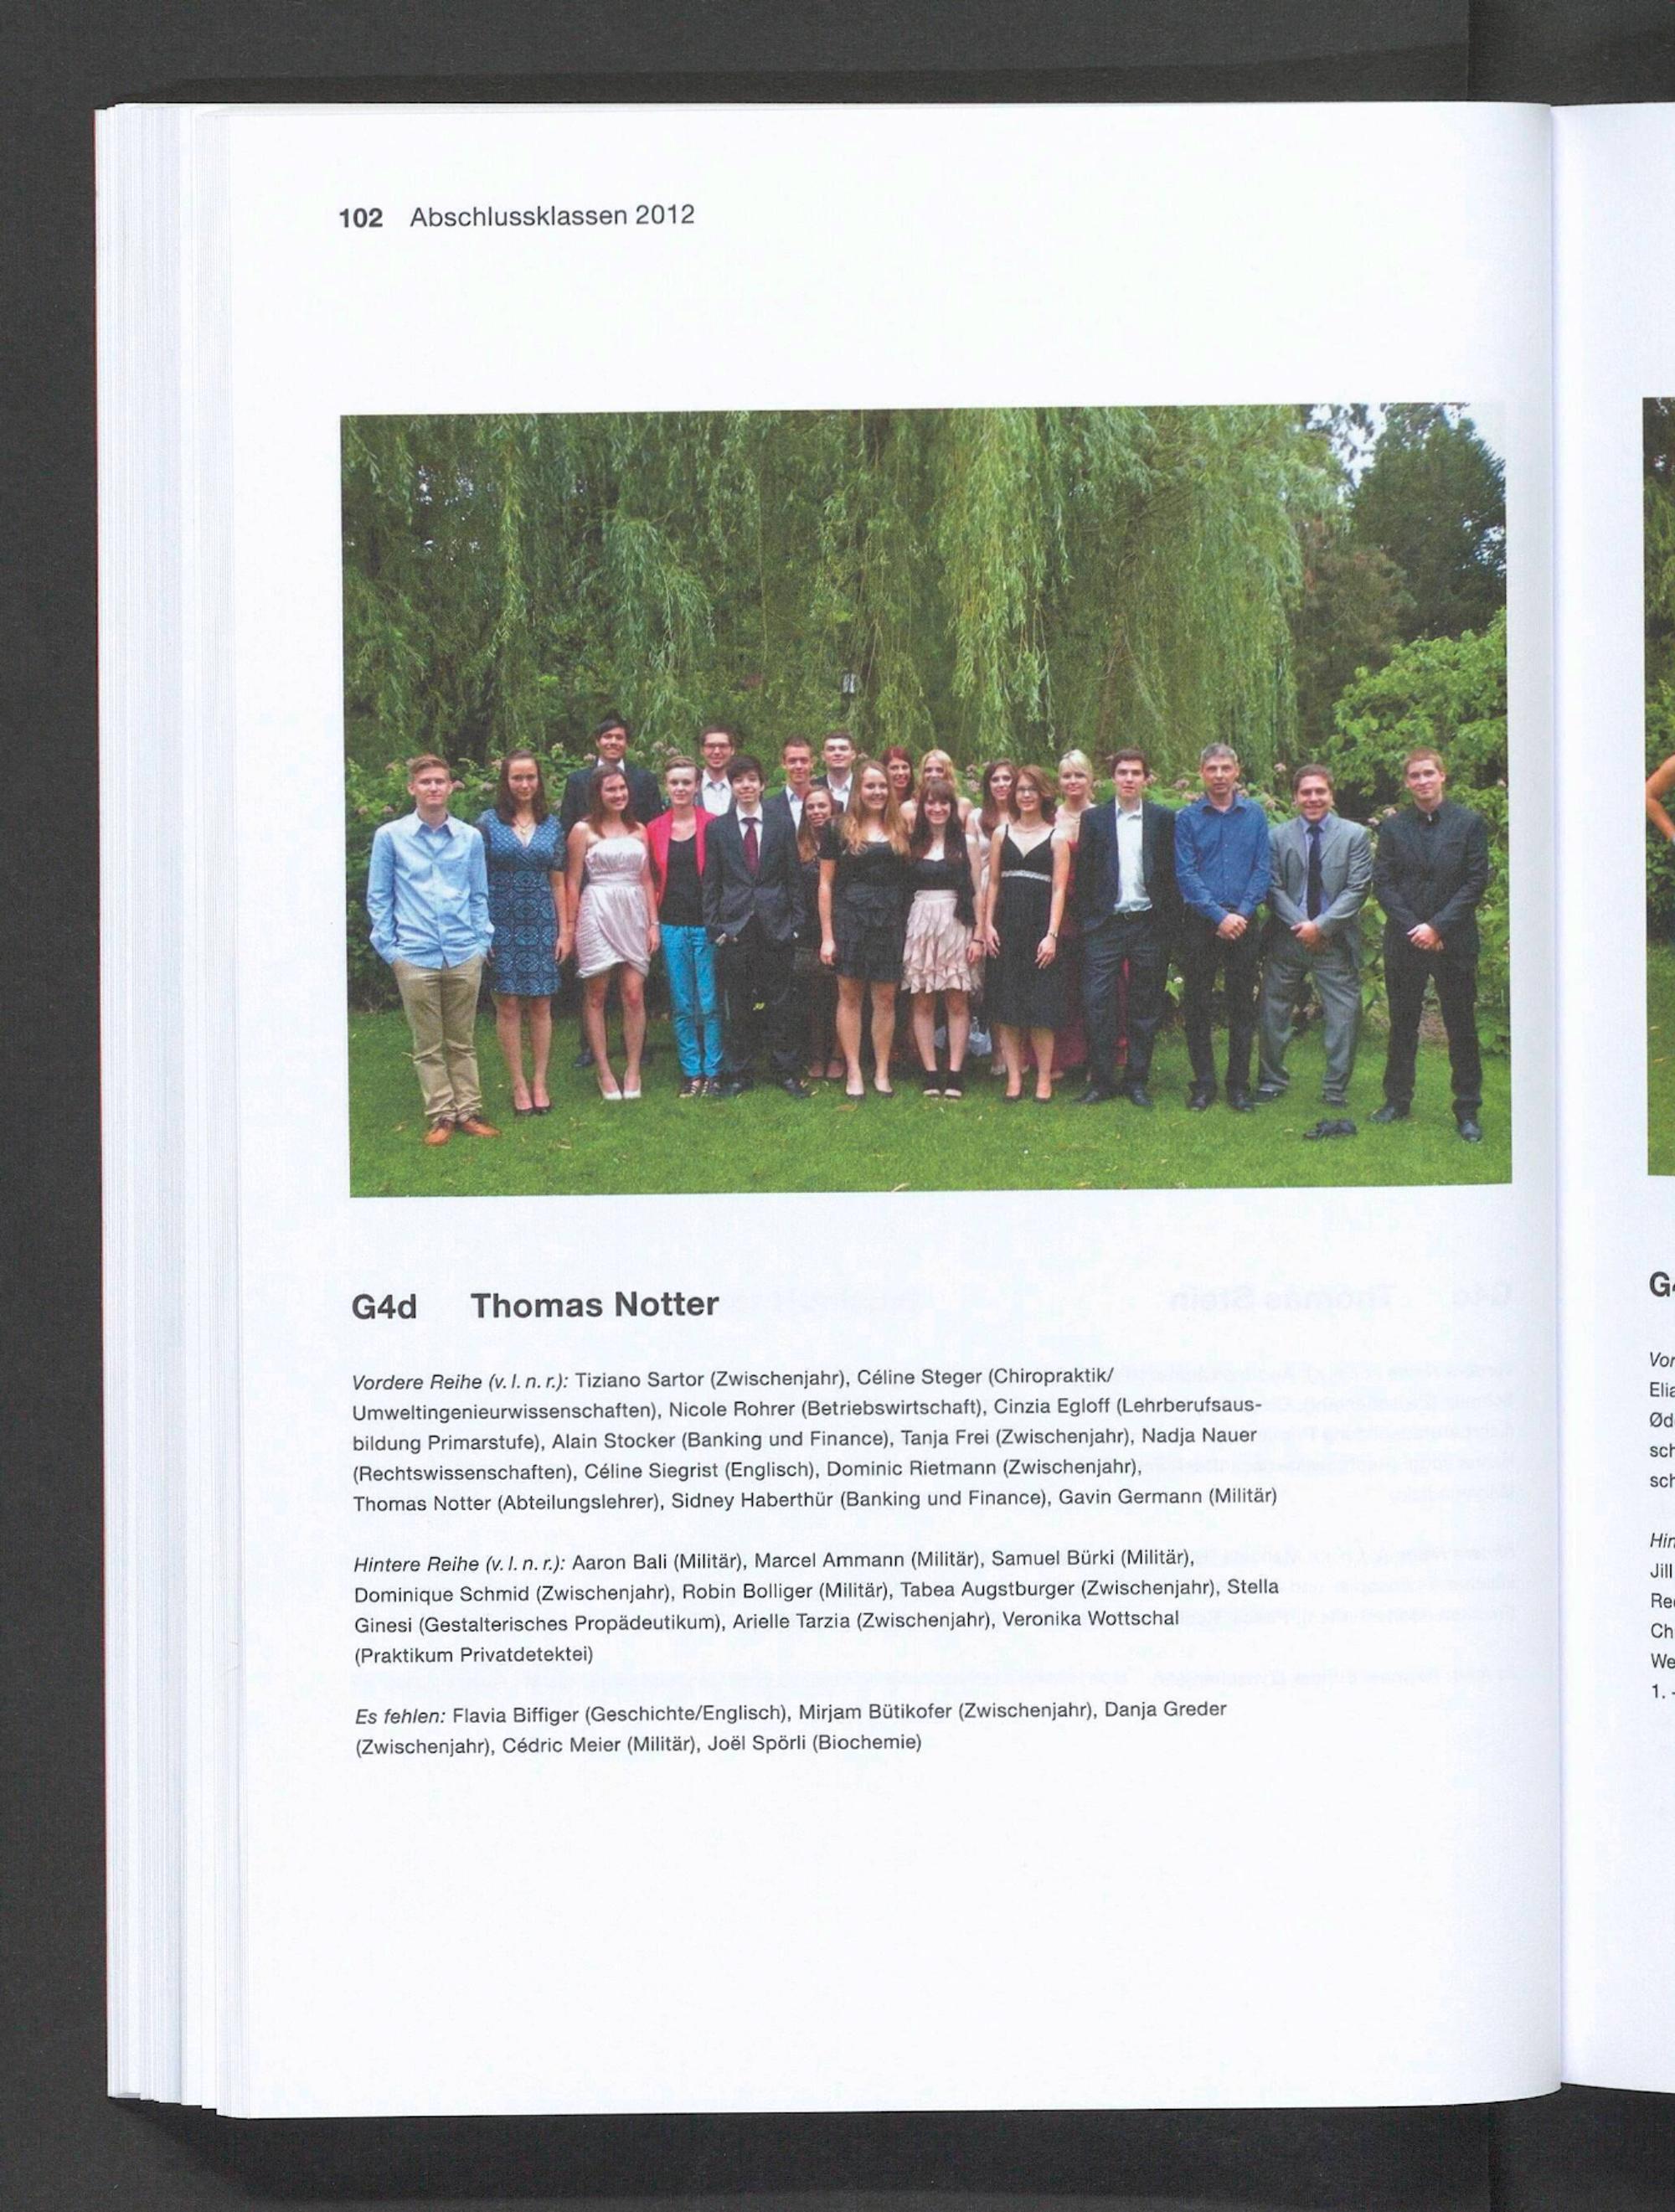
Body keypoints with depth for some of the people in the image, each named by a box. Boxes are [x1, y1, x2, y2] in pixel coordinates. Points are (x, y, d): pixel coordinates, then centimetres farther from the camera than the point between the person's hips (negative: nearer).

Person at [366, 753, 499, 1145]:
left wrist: (482, 941, 7)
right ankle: (440, 1116, 11)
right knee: (428, 1045, 5)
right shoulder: (390, 837, 1)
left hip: (464, 955, 2)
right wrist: (389, 948, 0)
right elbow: (378, 898, 5)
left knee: (463, 1041, 10)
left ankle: (468, 1111, 16)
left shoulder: (470, 837, 6)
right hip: (415, 957, -1)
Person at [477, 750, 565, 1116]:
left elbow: (558, 882, 10)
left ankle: (540, 1083, 11)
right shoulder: (489, 823, 0)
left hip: (541, 925, 2)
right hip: (502, 926, -2)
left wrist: (564, 931, 6)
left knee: (541, 1006, 3)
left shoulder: (551, 825, 8)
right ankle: (518, 1086, 7)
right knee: (508, 1006, 0)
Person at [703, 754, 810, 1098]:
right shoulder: (718, 828, 5)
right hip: (734, 926, 0)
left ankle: (787, 1071, 13)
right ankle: (738, 1073, 13)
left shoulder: (782, 824, 6)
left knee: (780, 1001, 4)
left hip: (775, 926, 0)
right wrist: (714, 927, -2)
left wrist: (795, 922, 0)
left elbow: (794, 877, 6)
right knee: (736, 1005, 4)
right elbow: (711, 883, 5)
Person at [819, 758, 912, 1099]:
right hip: (850, 922, -2)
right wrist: (826, 936, -4)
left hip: (890, 924, 2)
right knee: (850, 996, 2)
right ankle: (853, 1073, 7)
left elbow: (909, 876, 10)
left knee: (886, 999, 4)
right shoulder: (840, 829, 1)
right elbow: (826, 883, 1)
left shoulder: (900, 829, 9)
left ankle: (882, 1073, 11)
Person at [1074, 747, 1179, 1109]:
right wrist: (1088, 918, -1)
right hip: (1105, 925, 0)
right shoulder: (1094, 819, 7)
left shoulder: (1163, 819, 6)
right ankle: (1101, 1080, 2)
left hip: (1149, 924, 0)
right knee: (1098, 1002, -5)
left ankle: (1137, 1080, 12)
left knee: (1145, 1007, 4)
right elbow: (1083, 873, 6)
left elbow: (1173, 874, 4)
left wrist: (1169, 923, -3)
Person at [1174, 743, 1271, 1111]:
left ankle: (1239, 1086, 9)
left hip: (1243, 923, 1)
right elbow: (1186, 874, -4)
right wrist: (1219, 916, -13)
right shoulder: (1187, 818, 2)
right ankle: (1203, 1084, 9)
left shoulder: (1254, 815, 6)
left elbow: (1262, 870, 3)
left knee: (1242, 1006, 3)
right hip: (1199, 923, -1)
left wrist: (1243, 914, -10)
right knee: (1198, 1005, 2)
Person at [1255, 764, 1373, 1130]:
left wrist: (1321, 925, -13)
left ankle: (1336, 1092, 10)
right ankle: (1271, 1082, 23)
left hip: (1335, 940, -1)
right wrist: (1301, 925, -13)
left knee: (1344, 1016, -1)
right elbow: (1274, 888, 0)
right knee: (1272, 1013, 7)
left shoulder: (1354, 836, 1)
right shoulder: (1278, 836, 4)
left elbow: (1357, 889, -5)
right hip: (1288, 937, 1)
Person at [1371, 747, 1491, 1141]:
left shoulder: (1469, 823, 1)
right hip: (1404, 942, 2)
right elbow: (1382, 884, 3)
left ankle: (1467, 1111, 7)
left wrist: (1437, 926, -11)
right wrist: (1414, 927, -9)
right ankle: (1397, 1101, 19)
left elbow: (1477, 882, -3)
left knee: (1462, 1028, 1)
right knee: (1402, 1024, 9)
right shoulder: (1393, 827, 7)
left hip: (1454, 942, -2)